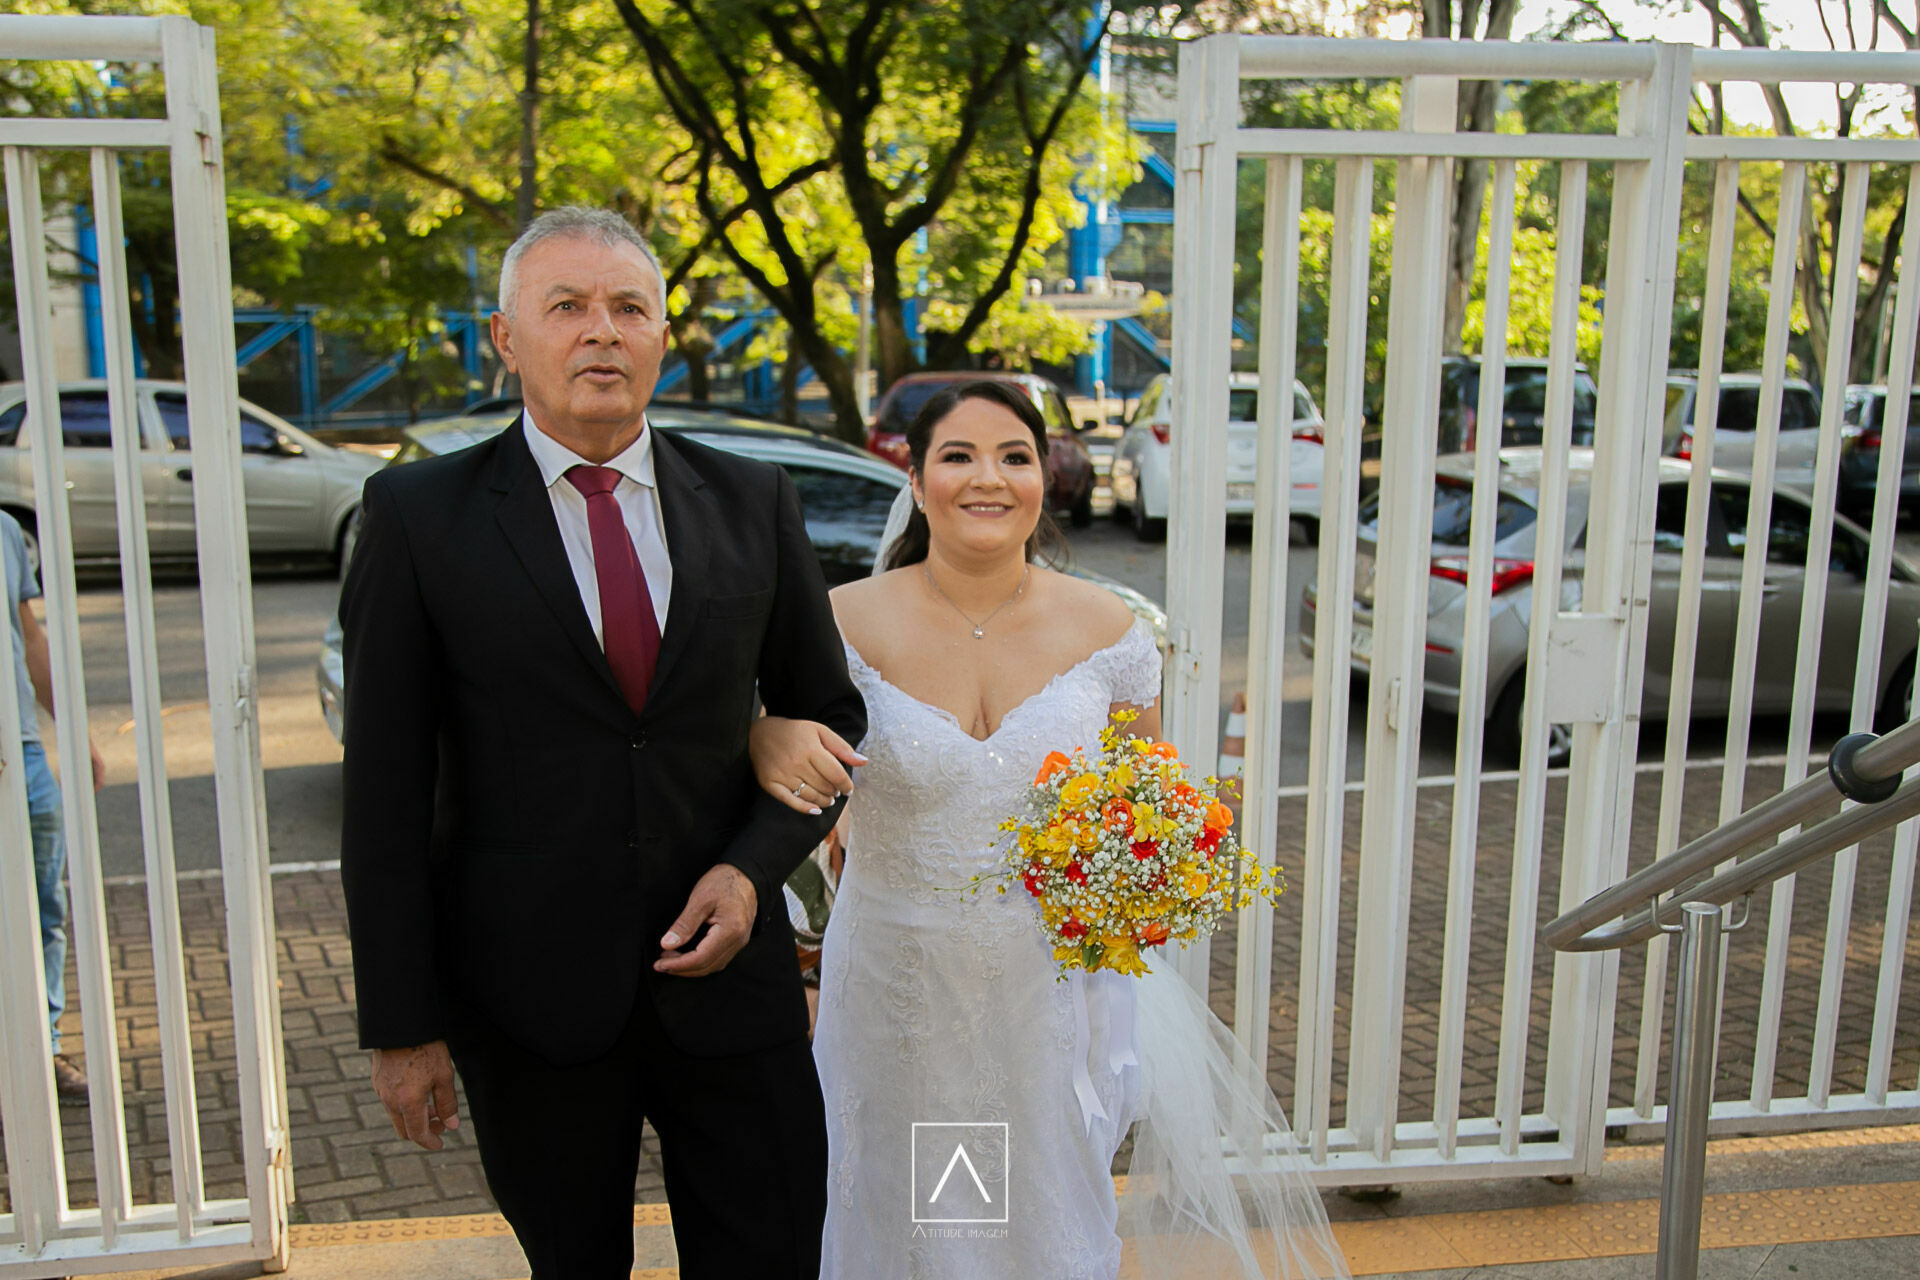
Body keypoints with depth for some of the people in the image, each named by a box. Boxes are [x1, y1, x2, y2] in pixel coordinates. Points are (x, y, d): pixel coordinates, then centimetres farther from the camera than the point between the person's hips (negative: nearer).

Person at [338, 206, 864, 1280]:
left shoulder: (754, 502, 2)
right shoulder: (421, 517, -5)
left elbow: (829, 712, 10)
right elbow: (385, 792, -5)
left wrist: (755, 866, -7)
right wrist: (402, 1025, -6)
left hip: (726, 970, 2)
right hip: (531, 996, -1)